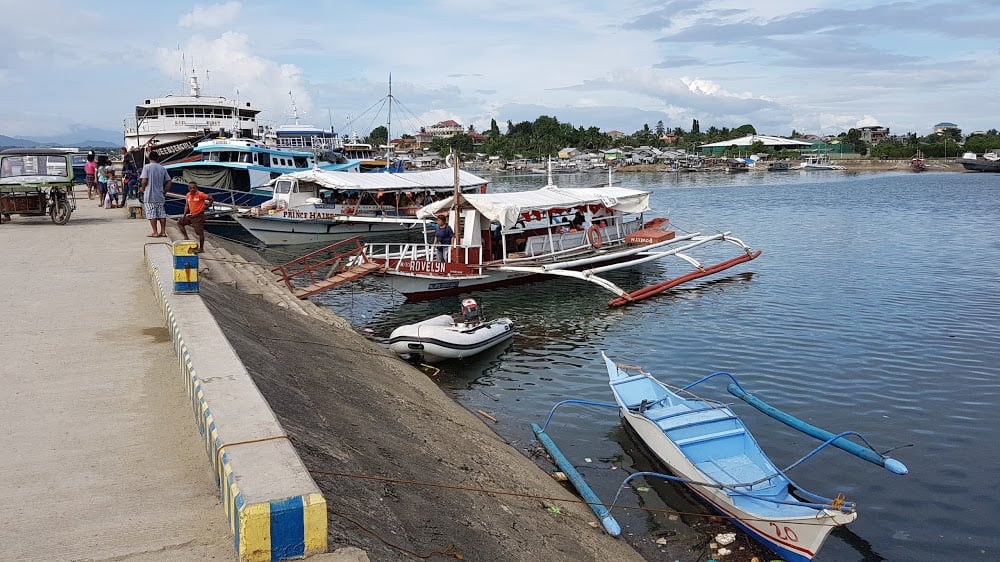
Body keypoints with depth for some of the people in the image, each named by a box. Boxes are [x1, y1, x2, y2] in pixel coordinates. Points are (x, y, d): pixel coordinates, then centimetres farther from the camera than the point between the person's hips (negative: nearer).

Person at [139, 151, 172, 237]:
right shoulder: (162, 168, 6)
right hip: (160, 195, 4)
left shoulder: (146, 167, -6)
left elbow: (144, 181, -14)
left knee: (152, 214, 0)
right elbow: (169, 182, 6)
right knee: (161, 213, 9)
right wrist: (165, 191, 16)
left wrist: (142, 188, 4)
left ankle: (155, 232, 0)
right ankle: (163, 232, 10)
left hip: (150, 195, -4)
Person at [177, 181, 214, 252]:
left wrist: (207, 206, -12)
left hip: (199, 216, -7)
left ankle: (201, 248, 5)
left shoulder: (200, 194, -16)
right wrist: (184, 215, 6)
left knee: (200, 232, -3)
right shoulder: (187, 195, 4)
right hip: (191, 215, 7)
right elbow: (187, 205, 12)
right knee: (180, 223, 11)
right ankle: (186, 238, 17)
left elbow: (211, 199, -12)